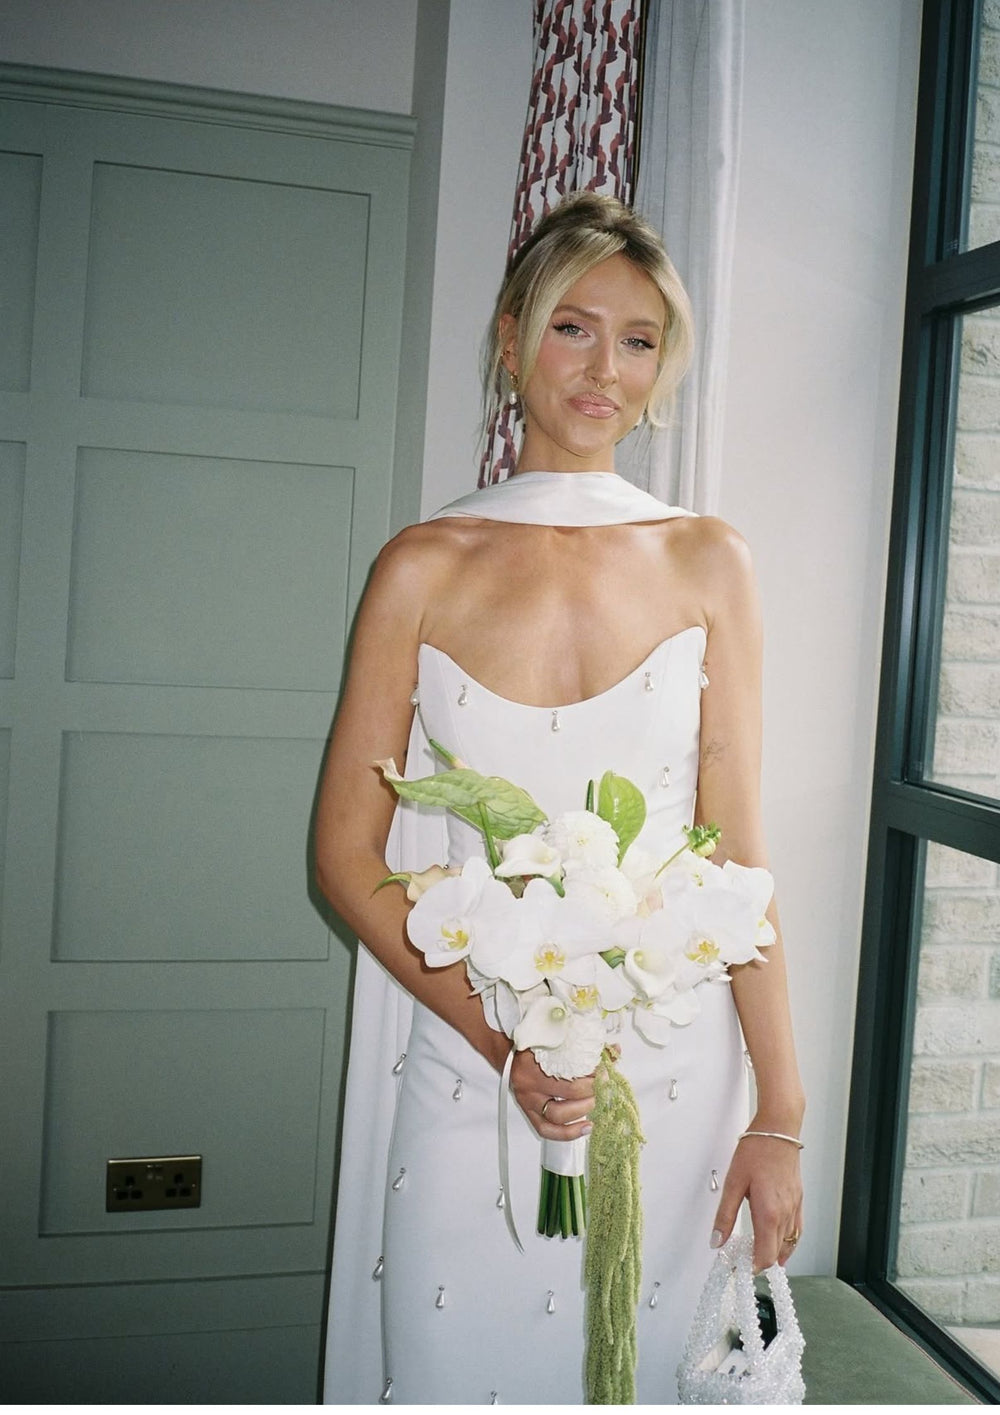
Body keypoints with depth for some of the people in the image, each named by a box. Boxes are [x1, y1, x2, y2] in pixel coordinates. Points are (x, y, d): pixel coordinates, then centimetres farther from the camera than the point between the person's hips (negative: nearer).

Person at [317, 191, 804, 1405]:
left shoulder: (706, 563, 1)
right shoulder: (426, 567, -2)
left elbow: (737, 848, 0)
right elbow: (347, 853, -1)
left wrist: (778, 1113, -3)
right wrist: (503, 1036, -13)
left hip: (673, 1075, 1)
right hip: (468, 1075, 0)